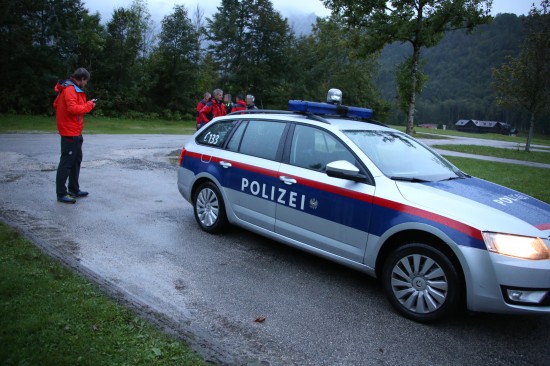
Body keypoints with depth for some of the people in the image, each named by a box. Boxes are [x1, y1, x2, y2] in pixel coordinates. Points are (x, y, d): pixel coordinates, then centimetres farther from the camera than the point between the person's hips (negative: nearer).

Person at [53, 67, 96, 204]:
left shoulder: (71, 89, 14)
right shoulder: (70, 89, -16)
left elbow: (56, 104, 18)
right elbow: (73, 108, -27)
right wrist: (88, 105, -14)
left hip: (75, 132, 11)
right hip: (70, 133, -11)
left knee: (76, 161, 17)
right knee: (66, 163, -5)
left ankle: (74, 190, 27)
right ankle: (61, 194, 1)